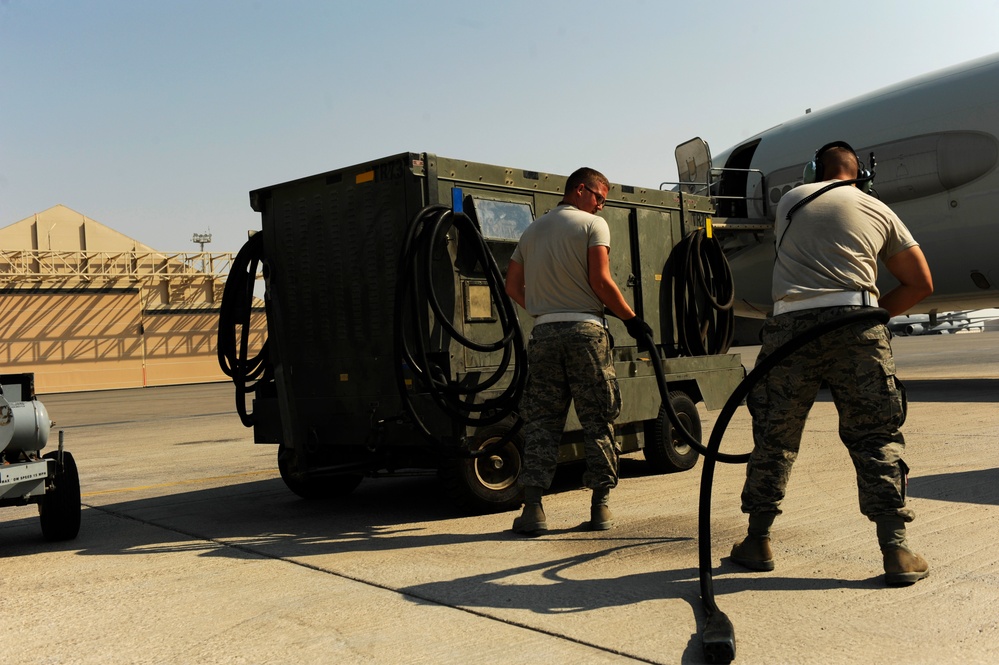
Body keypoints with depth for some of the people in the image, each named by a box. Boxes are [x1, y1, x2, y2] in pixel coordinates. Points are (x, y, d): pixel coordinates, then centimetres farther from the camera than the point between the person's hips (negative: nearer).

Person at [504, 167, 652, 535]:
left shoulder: (533, 230, 18)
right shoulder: (593, 224, 2)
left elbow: (512, 285, 15)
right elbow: (600, 280, -9)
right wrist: (632, 319, -1)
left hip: (544, 333, 4)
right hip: (585, 330, -4)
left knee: (540, 421, 5)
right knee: (598, 420, 5)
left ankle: (532, 507, -1)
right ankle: (600, 507, 8)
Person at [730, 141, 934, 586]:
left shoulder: (791, 200, 17)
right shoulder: (880, 211, 17)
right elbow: (921, 284, 19)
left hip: (791, 325, 0)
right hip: (855, 325, 0)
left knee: (773, 437, 11)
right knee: (877, 439, 8)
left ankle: (757, 541, 21)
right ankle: (896, 551, 5)